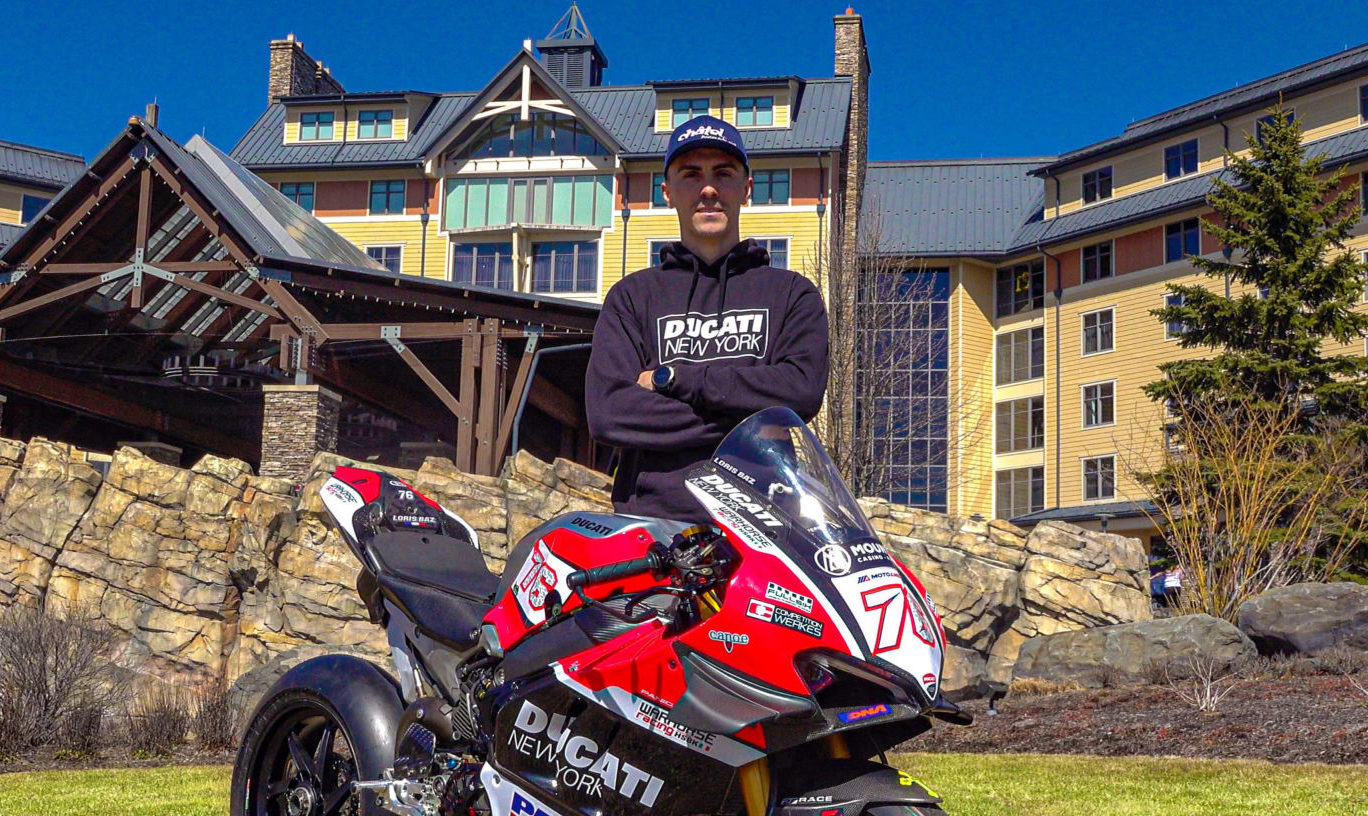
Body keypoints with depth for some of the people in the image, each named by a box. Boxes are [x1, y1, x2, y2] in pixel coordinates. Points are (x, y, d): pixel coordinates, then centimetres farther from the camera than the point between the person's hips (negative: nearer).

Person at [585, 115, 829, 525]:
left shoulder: (793, 293, 17)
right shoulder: (633, 295, 16)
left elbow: (802, 389, -2)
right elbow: (606, 410, 1)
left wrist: (671, 378, -3)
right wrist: (738, 420, -5)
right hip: (653, 520, 0)